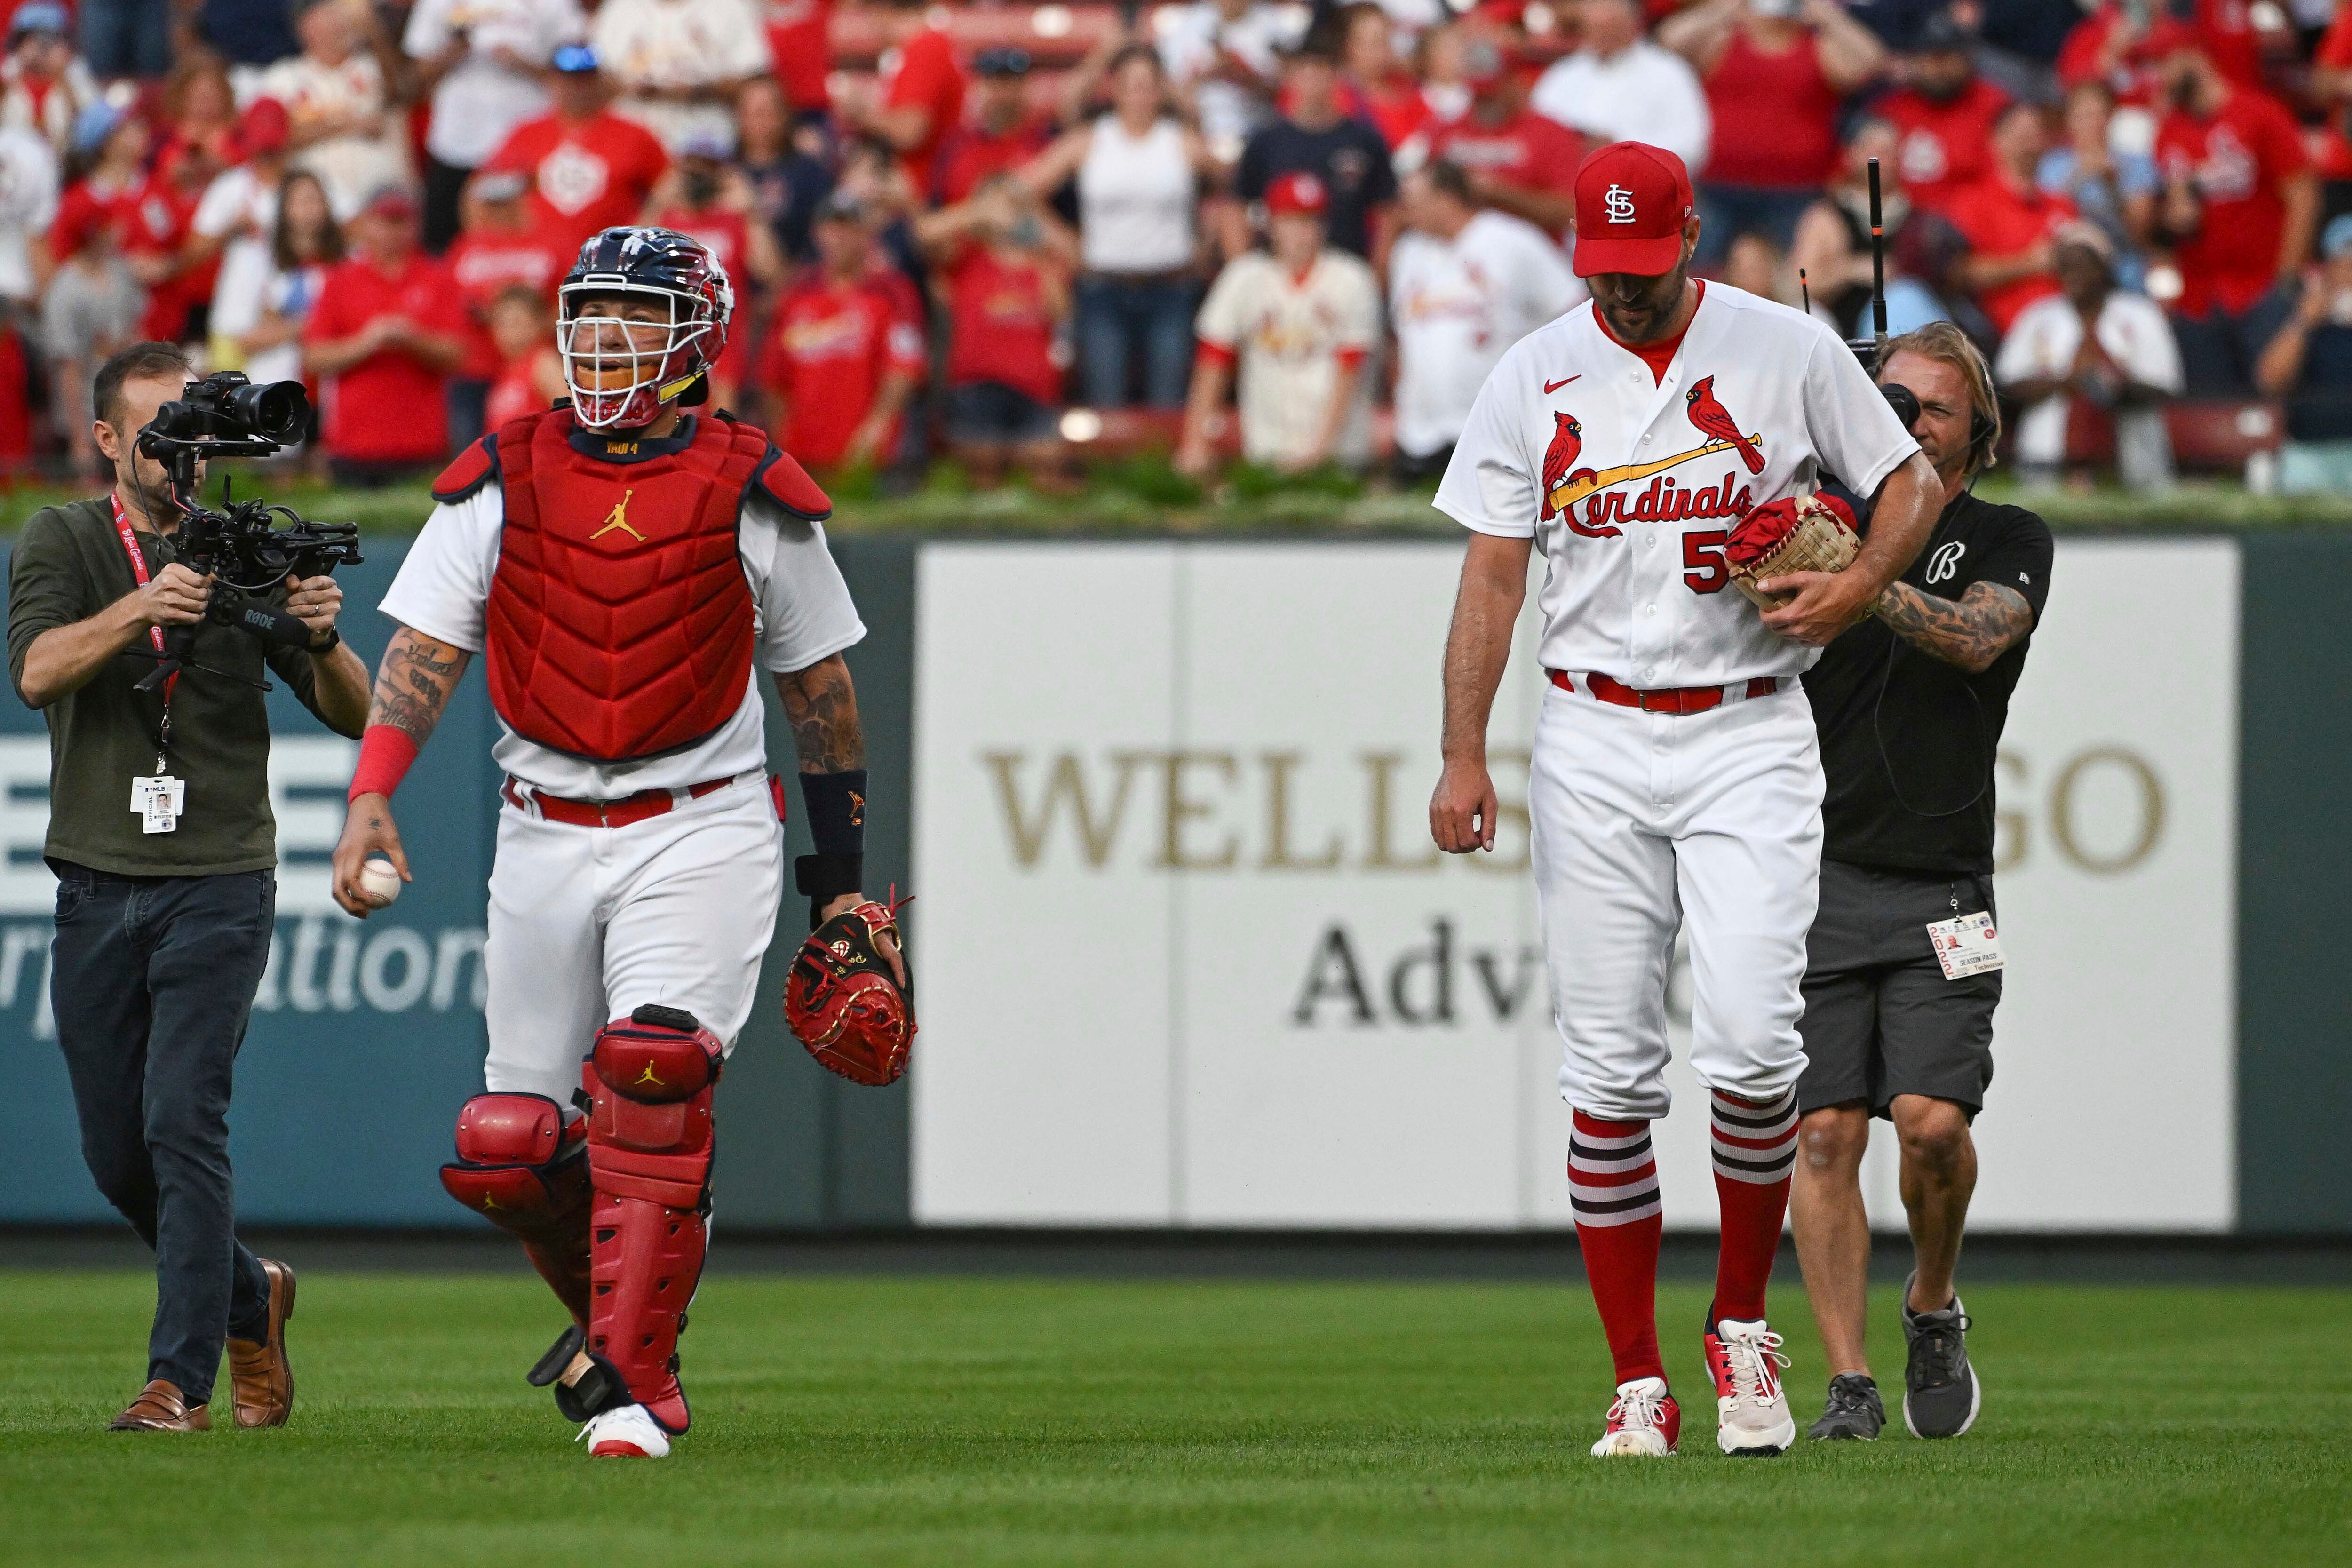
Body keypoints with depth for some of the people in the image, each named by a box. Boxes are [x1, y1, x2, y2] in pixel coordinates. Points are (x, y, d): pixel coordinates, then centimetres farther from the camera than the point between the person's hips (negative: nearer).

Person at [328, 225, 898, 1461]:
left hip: (701, 835, -3)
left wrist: (842, 880, 11)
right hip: (545, 837, 3)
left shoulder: (752, 496, 0)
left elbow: (818, 689, 9)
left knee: (652, 1076, -25)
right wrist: (371, 793, -17)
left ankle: (630, 1384, -19)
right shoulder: (502, 482, 4)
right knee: (505, 1151, 2)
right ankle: (616, 1305, 32)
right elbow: (423, 653, -1)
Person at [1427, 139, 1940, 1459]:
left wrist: (1859, 585, -10)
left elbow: (1914, 482, 10)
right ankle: (1639, 1385, 4)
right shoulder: (1534, 380, 6)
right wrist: (1464, 755, -3)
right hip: (1594, 744, 2)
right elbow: (1495, 570, 6)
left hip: (1749, 742, -2)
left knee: (1753, 1044, -16)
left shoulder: (1789, 352, 1)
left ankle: (1744, 1327, 6)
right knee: (1610, 1074, -2)